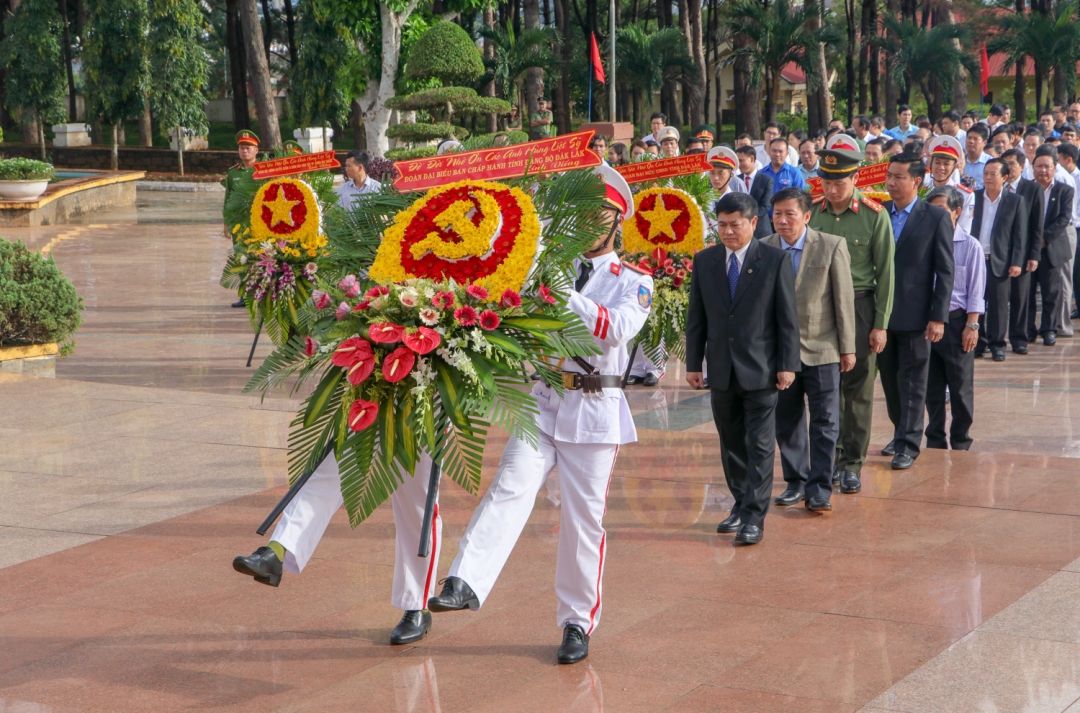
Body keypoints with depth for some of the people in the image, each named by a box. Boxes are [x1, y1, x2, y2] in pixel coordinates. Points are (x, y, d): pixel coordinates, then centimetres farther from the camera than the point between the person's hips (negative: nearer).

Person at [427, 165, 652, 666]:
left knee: (583, 519, 3)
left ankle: (579, 623, 14)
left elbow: (617, 328, -17)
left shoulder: (633, 282, 4)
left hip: (594, 410, -2)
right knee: (510, 488, -18)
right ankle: (465, 584, -33)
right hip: (542, 402, 2)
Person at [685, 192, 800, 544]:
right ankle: (741, 505, 25)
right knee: (731, 443, 12)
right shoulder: (704, 261, 6)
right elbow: (696, 317, 9)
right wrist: (693, 363, 5)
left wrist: (787, 365, -8)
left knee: (760, 446, -3)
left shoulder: (776, 260, -4)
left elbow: (788, 317, -4)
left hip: (761, 370, -4)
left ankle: (754, 517, 0)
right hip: (721, 370, 4)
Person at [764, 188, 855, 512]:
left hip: (821, 349, -2)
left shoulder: (832, 246, -5)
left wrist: (847, 347, -3)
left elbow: (844, 299, -3)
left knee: (824, 423, 0)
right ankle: (796, 482, 23)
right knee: (786, 421, 10)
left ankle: (820, 489, 5)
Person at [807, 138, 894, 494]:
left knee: (857, 388, 3)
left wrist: (880, 325, -7)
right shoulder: (811, 212, 2)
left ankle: (852, 464, 12)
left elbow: (885, 274, -4)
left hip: (858, 307, -3)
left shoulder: (874, 216, -7)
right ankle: (832, 456, 19)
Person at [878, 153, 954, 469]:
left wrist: (938, 316, -11)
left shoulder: (936, 217, -5)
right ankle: (901, 433, 27)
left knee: (912, 381, 2)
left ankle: (908, 445, 7)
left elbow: (945, 271, -6)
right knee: (889, 377, 12)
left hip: (913, 313, -4)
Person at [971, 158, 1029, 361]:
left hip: (1000, 261, -2)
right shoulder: (973, 197, 6)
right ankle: (977, 343, 15)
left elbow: (1020, 235, -1)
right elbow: (965, 227, 5)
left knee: (998, 304, 2)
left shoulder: (1016, 201, 1)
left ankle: (997, 345, 11)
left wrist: (1017, 262, -7)